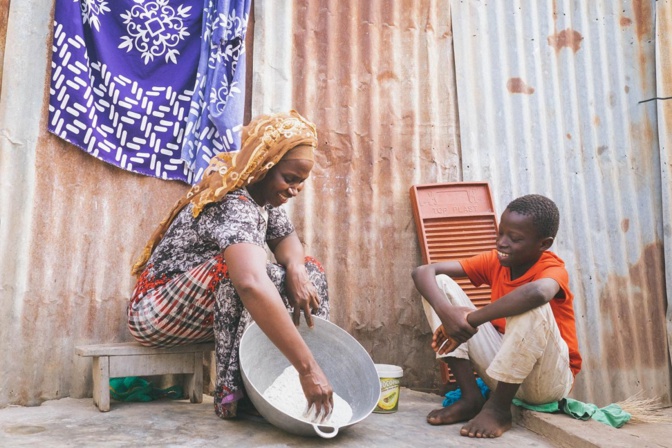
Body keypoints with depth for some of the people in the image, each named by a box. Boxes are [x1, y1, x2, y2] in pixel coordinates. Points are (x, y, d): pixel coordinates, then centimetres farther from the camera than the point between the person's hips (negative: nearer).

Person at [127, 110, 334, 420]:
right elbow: (251, 285, -47)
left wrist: (295, 268, -24)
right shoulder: (234, 206, -31)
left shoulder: (263, 195, -2)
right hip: (158, 310, -9)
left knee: (310, 271, -3)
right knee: (240, 271, -37)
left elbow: (287, 239, 2)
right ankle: (233, 392, -25)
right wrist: (306, 368, -50)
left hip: (200, 310, 9)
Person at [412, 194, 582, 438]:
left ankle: (498, 408, -18)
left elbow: (537, 292, -47)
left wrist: (469, 321, -40)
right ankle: (471, 397, -9)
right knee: (440, 283, -9)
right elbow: (423, 271, -13)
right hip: (503, 367, 5)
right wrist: (445, 311, -33)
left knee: (531, 305, -36)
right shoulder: (494, 261, -4)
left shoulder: (553, 268, -18)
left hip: (549, 379, -5)